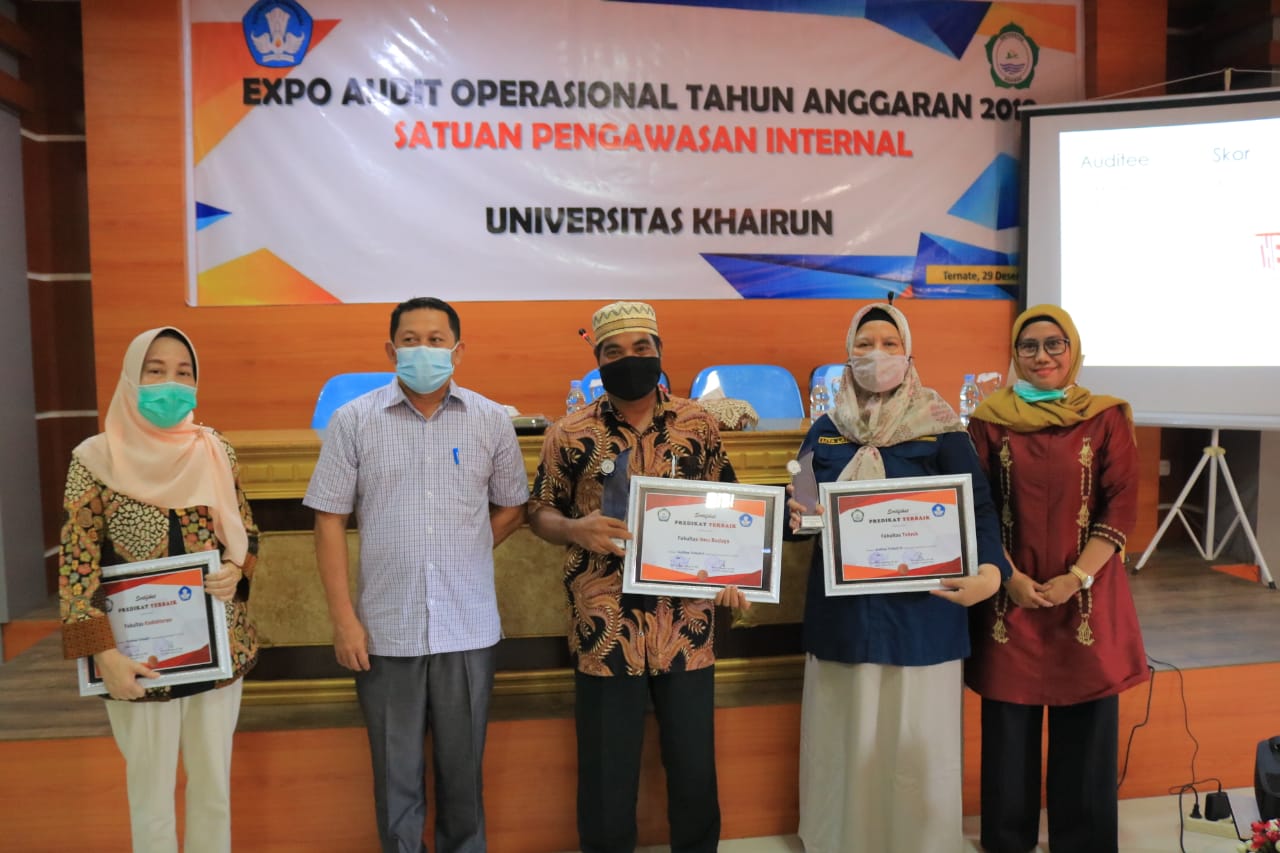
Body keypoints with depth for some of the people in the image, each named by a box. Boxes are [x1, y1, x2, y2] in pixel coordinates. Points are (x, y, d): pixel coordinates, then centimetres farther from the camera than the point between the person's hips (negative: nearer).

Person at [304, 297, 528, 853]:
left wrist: (461, 553, 1)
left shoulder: (491, 421, 2)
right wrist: (343, 617, -5)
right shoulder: (353, 422, -1)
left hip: (468, 628, 1)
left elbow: (511, 508, 12)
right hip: (386, 629, -1)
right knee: (396, 771, 12)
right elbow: (330, 521, -1)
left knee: (463, 767, 14)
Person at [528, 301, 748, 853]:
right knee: (606, 772, 10)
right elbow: (539, 513, 5)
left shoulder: (698, 425, 3)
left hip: (687, 627, 2)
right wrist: (575, 529, -16)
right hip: (606, 631, -1)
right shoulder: (570, 435, -3)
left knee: (694, 765, 15)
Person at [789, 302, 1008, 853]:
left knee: (916, 744, 4)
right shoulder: (825, 431, 8)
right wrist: (796, 517, -12)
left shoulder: (940, 429, -1)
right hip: (841, 609, 2)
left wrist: (989, 571, -25)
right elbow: (800, 509, 12)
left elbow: (978, 508, -7)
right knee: (845, 741, 10)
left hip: (920, 609, -2)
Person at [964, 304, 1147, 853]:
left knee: (1085, 730, 6)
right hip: (1011, 594, 0)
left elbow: (1121, 505, -3)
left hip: (1087, 595, 0)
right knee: (1009, 728, 8)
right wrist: (1009, 577, -9)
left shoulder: (1106, 418, 2)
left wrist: (1077, 577, -12)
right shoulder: (990, 421, 3)